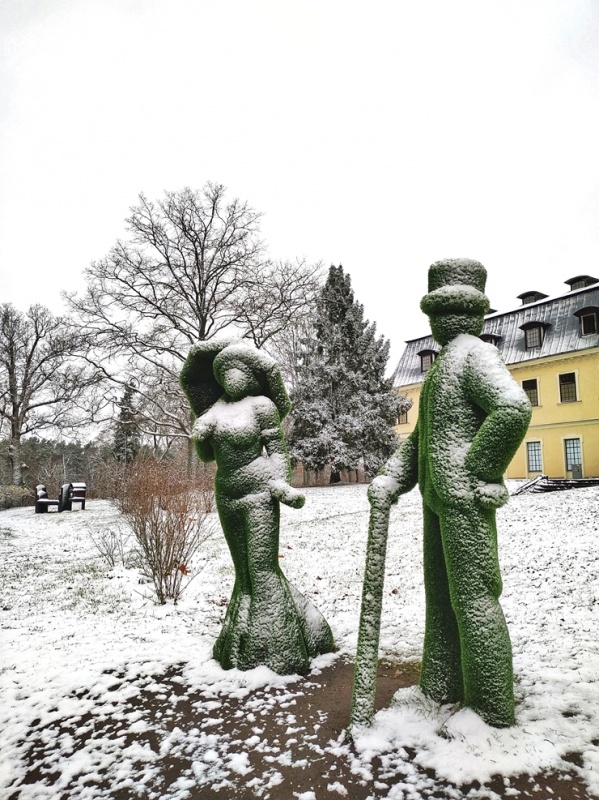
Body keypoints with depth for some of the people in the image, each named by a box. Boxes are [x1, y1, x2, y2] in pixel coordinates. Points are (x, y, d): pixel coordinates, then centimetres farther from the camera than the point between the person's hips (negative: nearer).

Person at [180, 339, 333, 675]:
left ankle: (278, 650, 10)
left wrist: (281, 485, -17)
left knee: (263, 569, -3)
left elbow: (277, 450, -5)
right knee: (244, 571, 15)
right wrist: (200, 436, -8)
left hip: (258, 494, -6)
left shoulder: (262, 405, -7)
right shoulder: (216, 407, 8)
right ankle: (244, 644, 30)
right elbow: (207, 455, 12)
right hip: (227, 496, 6)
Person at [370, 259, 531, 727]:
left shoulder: (474, 354, -9)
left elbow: (514, 408, -26)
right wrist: (390, 480, 5)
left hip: (464, 501, -9)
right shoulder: (443, 363, 19)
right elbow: (421, 438, 17)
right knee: (441, 596, 15)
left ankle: (493, 713, 13)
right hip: (439, 500, 10)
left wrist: (476, 472, -18)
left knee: (474, 600, -1)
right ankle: (441, 692, 29)